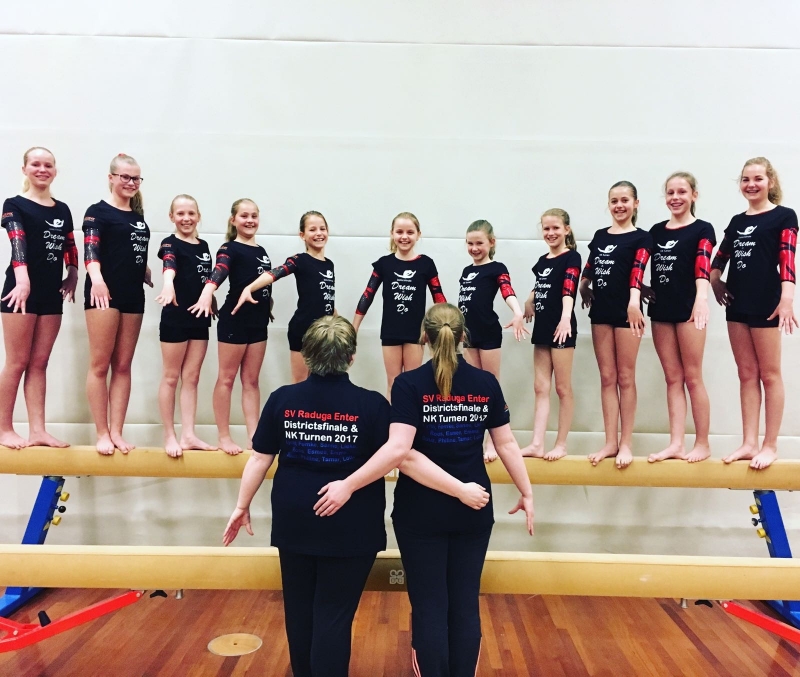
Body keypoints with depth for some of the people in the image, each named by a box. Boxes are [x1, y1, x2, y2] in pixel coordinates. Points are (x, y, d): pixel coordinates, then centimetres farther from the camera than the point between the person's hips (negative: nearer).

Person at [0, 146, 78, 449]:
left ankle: (37, 430, 8)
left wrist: (72, 276, 2)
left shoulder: (63, 210, 14)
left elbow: (70, 249, 18)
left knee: (39, 364, 6)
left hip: (52, 294, 5)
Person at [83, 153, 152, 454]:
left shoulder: (138, 216, 16)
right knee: (100, 365, -2)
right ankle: (102, 434, 5)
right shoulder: (98, 211, -2)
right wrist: (96, 279, -34)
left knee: (123, 366, 6)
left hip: (133, 296, 6)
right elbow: (90, 249, -18)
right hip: (104, 294, -6)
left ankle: (116, 432, 11)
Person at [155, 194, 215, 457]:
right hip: (175, 317, -6)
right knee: (171, 377, 3)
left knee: (191, 378, 8)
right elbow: (169, 265, -31)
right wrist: (168, 285, -50)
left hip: (200, 318, 6)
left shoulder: (204, 246, 11)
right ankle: (170, 436, 11)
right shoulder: (170, 243, -8)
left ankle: (188, 435, 12)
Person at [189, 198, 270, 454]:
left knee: (251, 381, 10)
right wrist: (207, 292, -45)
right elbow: (218, 273, -27)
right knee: (227, 378, 2)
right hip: (234, 320, -6)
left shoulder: (262, 251, 14)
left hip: (259, 322, 7)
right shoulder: (230, 249, -7)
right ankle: (224, 437, 11)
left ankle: (254, 437, 15)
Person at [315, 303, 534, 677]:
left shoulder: (409, 384, -13)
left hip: (421, 513, -3)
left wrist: (348, 485, -18)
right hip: (472, 512, 3)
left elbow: (399, 450, -22)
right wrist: (526, 493, 12)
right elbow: (506, 444, 2)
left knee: (429, 605, 8)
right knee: (465, 603, 14)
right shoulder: (487, 383, -2)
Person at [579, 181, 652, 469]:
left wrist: (634, 300, -32)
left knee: (625, 377, 2)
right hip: (601, 311, 5)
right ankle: (610, 442, 12)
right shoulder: (599, 236, 14)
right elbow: (588, 270, 21)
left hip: (626, 311, -5)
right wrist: (584, 289, 9)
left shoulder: (641, 238, -1)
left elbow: (638, 270, -18)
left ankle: (626, 443, 10)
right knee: (607, 377, 6)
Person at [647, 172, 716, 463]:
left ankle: (702, 444, 11)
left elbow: (703, 265, -19)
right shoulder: (656, 231, 13)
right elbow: (643, 268, 17)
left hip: (688, 308, -5)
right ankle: (676, 443, 9)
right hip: (660, 310, 5)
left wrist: (702, 297, -35)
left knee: (692, 378, 0)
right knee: (673, 378, 6)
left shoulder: (702, 229, -2)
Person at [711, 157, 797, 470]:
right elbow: (719, 260, 21)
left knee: (769, 374, 2)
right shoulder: (737, 221, 15)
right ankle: (749, 443, 13)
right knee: (747, 375, 8)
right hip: (737, 305, 6)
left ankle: (770, 445, 9)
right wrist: (716, 283, 2)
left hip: (766, 303, -6)